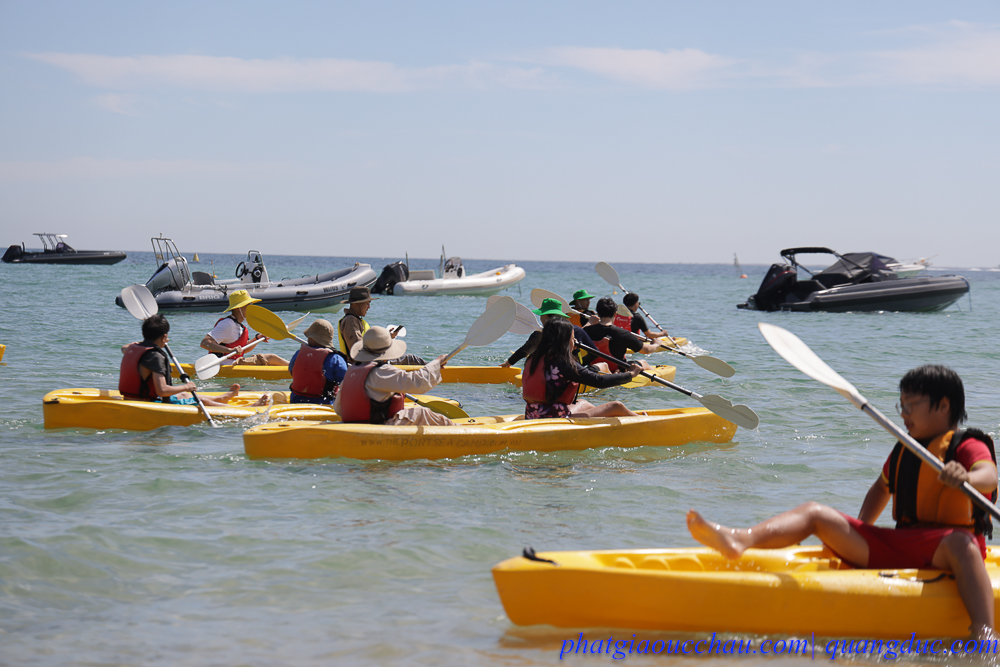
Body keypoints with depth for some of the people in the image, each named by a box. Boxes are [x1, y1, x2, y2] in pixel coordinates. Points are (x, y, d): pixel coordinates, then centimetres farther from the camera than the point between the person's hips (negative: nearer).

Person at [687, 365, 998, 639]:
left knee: (960, 544, -43)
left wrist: (966, 478, -48)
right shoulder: (903, 451, 20)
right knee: (816, 513, -5)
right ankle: (739, 540, -29)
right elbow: (882, 488, 35)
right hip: (895, 547, 7)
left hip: (941, 551, -6)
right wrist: (856, 534, 20)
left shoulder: (968, 448, -3)